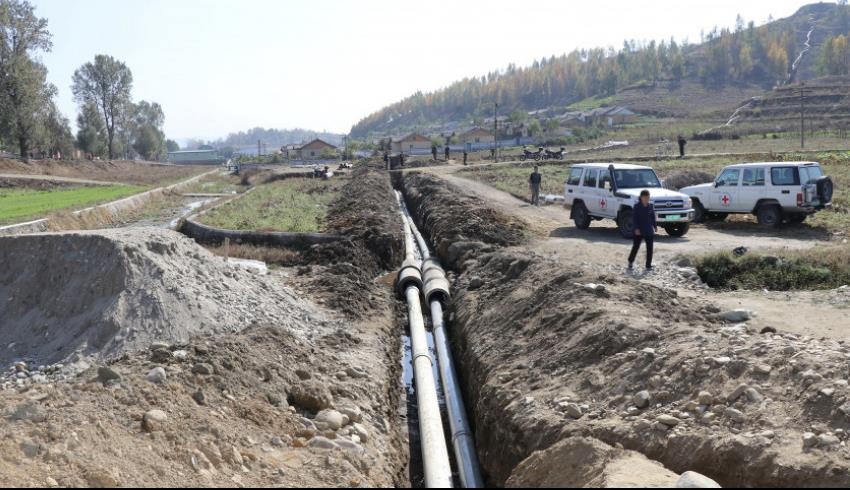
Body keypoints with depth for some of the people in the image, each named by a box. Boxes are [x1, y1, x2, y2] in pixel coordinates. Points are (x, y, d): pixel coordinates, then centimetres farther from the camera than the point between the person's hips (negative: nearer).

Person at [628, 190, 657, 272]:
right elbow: (634, 217, -9)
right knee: (636, 247, 3)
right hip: (639, 231, -4)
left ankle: (648, 266, 9)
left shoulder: (651, 206, 6)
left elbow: (653, 217, 12)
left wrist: (655, 226, 7)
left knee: (650, 248, 2)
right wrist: (636, 228, -16)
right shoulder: (637, 206, -6)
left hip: (649, 231, 4)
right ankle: (631, 262, 24)